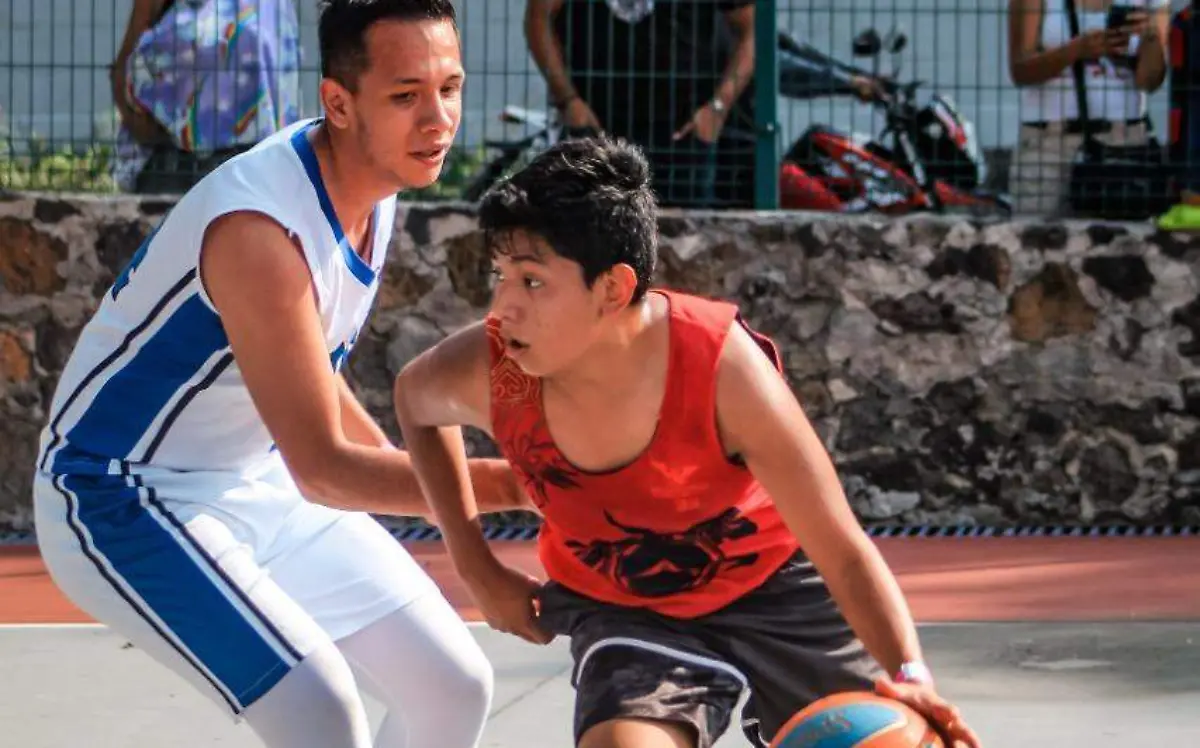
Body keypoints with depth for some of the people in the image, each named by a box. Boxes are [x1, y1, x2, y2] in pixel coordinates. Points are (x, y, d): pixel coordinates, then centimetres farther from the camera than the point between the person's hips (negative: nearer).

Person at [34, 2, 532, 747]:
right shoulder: (259, 227, -32)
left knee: (455, 687, 7)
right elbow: (322, 468, -33)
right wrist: (506, 485, -40)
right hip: (124, 499, -9)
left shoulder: (375, 182, -3)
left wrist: (411, 475, 13)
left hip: (259, 484, 9)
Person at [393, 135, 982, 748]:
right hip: (621, 611, 1)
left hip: (774, 587, -1)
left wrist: (909, 676, -48)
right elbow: (415, 398, 4)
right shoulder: (488, 371, -24)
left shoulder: (720, 365, -33)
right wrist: (480, 574, 0)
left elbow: (843, 552, -30)